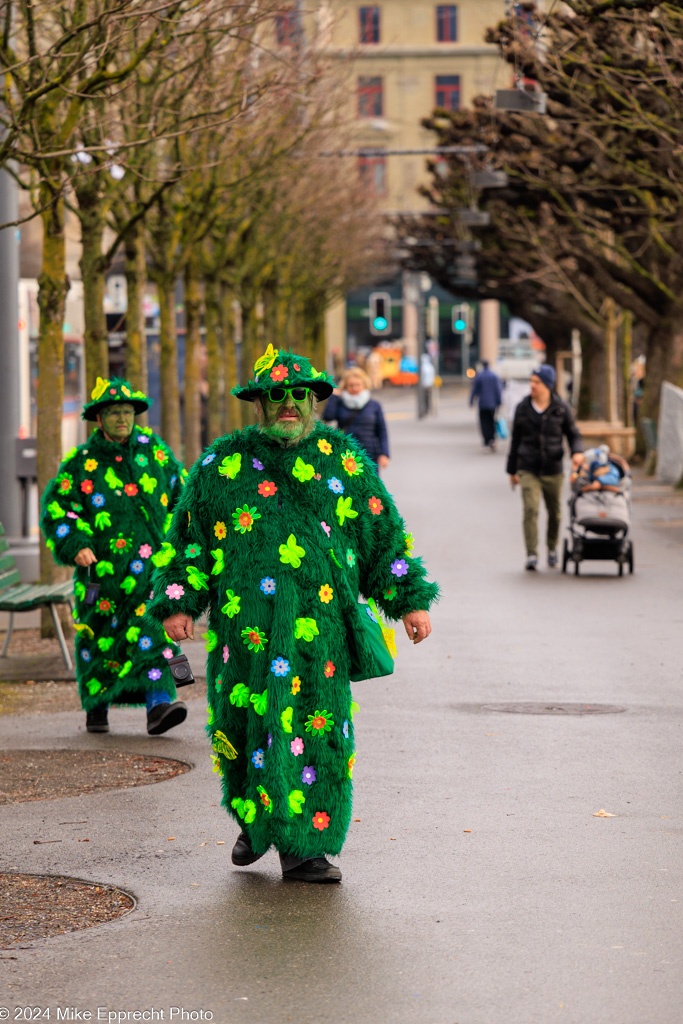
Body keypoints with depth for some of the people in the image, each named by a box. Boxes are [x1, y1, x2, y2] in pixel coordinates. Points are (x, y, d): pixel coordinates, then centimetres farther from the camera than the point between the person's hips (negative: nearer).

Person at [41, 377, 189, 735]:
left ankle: (158, 704, -23)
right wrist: (74, 546, -13)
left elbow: (180, 495, 21)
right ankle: (96, 707, 25)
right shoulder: (81, 462, 2)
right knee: (99, 637, 7)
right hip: (101, 567, 0)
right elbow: (56, 509, 1)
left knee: (152, 631, -15)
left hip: (150, 563, 1)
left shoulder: (154, 452, 9)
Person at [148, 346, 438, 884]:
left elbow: (385, 535, 14)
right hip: (245, 624, 0)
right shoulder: (222, 464, 8)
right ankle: (253, 820, 28)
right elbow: (188, 536, 12)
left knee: (317, 729, -4)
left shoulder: (344, 460, 10)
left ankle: (303, 845, 5)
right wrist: (177, 604, 5)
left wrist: (411, 600, 10)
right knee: (241, 727, 2)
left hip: (320, 623, 0)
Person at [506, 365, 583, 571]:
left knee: (554, 512, 11)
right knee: (530, 509, -17)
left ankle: (552, 548, 36)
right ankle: (532, 555, -17)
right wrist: (512, 470, 11)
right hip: (528, 469, -1)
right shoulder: (523, 408, 2)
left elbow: (573, 434, 5)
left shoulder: (561, 409, -1)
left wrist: (577, 452, -17)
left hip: (553, 470, 1)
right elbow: (515, 440, 9)